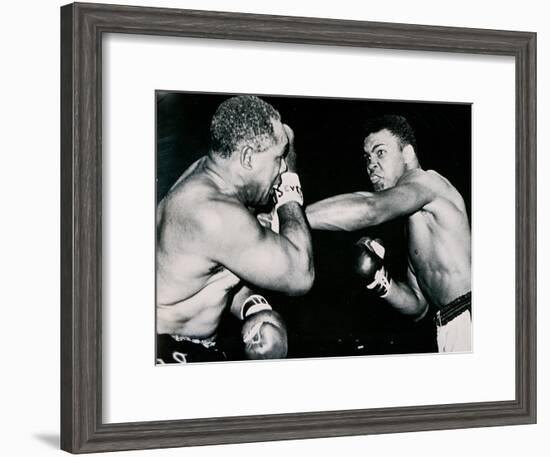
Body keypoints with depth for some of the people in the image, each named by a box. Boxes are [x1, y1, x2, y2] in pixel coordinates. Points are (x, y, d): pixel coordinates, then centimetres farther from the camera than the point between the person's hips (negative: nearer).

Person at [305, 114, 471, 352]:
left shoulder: (425, 180, -5)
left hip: (468, 319, -9)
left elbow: (369, 208, -26)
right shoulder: (414, 227, 24)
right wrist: (380, 281, 3)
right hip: (452, 329, 9)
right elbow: (418, 305, 22)